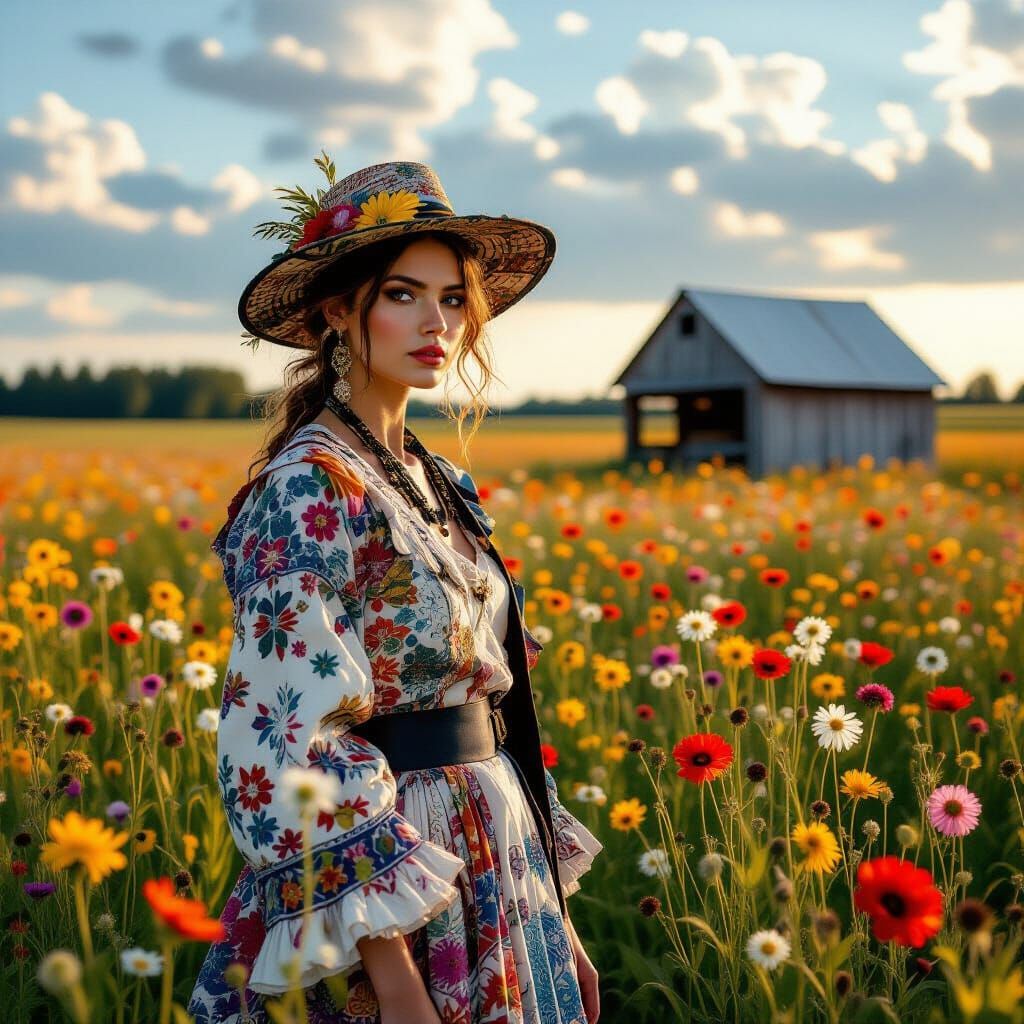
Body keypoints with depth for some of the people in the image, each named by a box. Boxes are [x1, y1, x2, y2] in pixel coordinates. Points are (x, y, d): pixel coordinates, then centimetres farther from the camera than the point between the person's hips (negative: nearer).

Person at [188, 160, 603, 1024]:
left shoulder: (434, 480, 9)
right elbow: (291, 743, -21)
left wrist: (554, 916, 13)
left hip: (492, 874, 8)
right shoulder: (311, 487, -16)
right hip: (390, 859, -8)